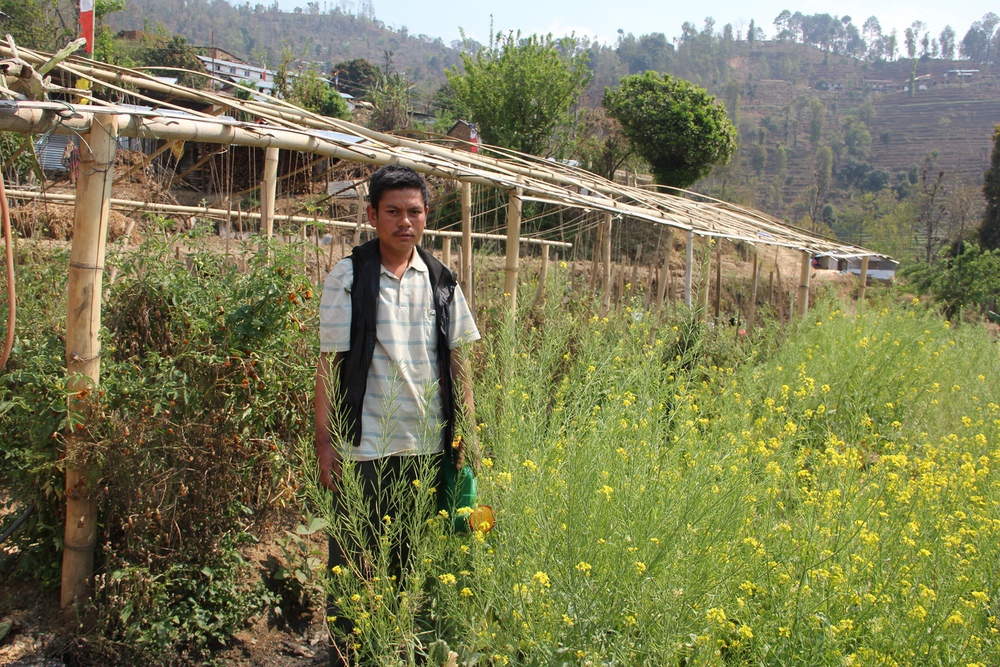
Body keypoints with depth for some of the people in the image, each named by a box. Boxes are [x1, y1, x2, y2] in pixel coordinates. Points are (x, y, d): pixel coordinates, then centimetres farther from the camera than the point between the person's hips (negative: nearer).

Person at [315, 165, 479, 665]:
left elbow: (456, 361, 11)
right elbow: (330, 364, -4)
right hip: (366, 446, -3)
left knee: (415, 559, 14)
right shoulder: (349, 278, -5)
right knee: (354, 558, 4)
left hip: (430, 445, 4)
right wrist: (324, 441, -8)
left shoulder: (441, 281, 6)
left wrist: (466, 434, 7)